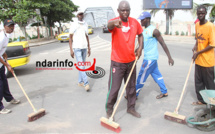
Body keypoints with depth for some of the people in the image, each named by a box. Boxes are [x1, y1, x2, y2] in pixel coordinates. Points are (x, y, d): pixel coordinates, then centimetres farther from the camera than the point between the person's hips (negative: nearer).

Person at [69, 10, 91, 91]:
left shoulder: (86, 24, 13)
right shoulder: (74, 25, -2)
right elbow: (70, 37, -2)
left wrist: (89, 48, 16)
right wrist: (71, 50, -8)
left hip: (84, 48, 5)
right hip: (77, 48, -5)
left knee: (82, 65, 9)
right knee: (81, 66, -10)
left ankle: (80, 82, 19)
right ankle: (86, 83, -11)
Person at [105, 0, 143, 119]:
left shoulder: (135, 22, 2)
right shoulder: (114, 21, -14)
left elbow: (140, 34, 20)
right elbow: (109, 25, -40)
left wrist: (140, 47, 5)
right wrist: (115, 23, -63)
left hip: (131, 61, 5)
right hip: (117, 62, -5)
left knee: (131, 86, 17)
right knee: (114, 88, 0)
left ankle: (131, 108, 36)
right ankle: (109, 110, 22)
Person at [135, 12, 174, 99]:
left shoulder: (154, 30, -15)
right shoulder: (144, 30, 11)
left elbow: (163, 44, -14)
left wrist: (169, 58, -14)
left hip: (150, 58, -9)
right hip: (148, 57, 9)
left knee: (141, 76, -1)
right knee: (156, 75, 16)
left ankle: (135, 94, 11)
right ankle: (164, 92, 28)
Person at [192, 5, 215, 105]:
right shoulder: (197, 25, 6)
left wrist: (198, 52, -13)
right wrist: (195, 46, 3)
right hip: (198, 59, 7)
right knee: (198, 81, 15)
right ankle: (201, 100, 30)